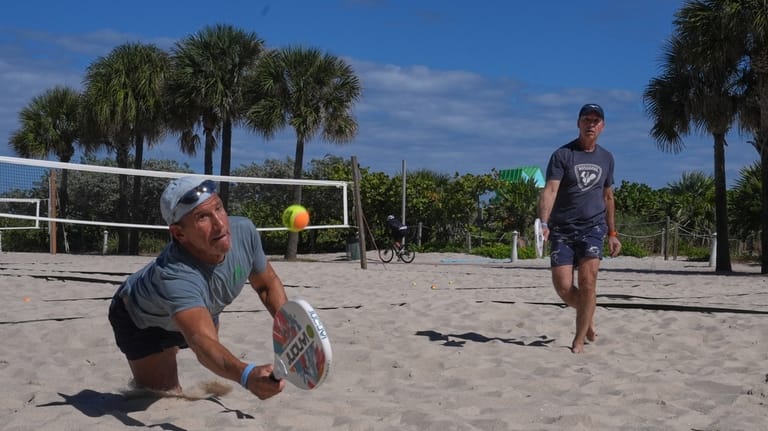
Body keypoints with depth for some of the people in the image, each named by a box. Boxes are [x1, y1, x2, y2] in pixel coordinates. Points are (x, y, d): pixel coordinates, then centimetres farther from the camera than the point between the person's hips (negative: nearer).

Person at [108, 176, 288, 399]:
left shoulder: (244, 231, -29)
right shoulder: (174, 276, -50)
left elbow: (267, 284, -9)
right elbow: (202, 342, -63)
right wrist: (247, 375, -83)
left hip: (202, 311, 6)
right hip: (143, 322, -6)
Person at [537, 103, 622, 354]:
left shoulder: (606, 158, 13)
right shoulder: (562, 155, -1)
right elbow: (550, 191, -13)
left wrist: (612, 233, 19)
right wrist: (543, 223, -28)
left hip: (593, 227, 2)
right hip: (562, 229, -2)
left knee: (588, 281, -14)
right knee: (563, 287, -6)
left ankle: (579, 340, -2)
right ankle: (587, 315, 26)